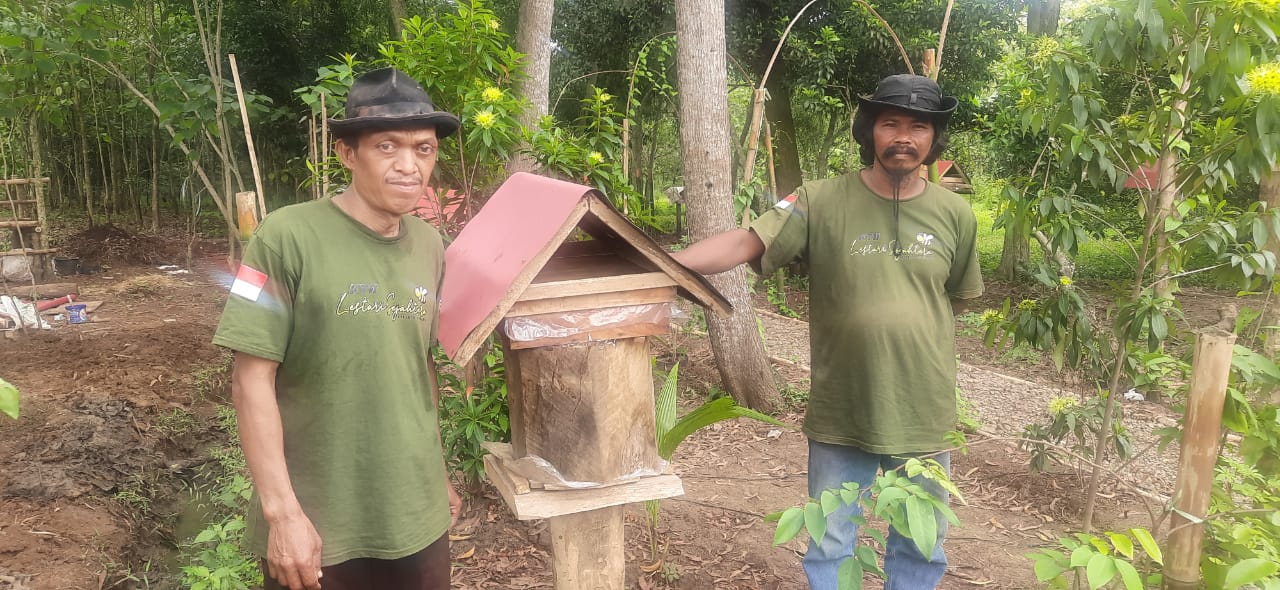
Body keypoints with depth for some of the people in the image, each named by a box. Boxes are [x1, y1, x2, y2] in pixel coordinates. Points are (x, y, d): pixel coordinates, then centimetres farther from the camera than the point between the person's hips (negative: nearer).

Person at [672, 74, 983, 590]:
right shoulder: (821, 203, -10)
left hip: (923, 416, 2)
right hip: (840, 415, -2)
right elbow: (745, 244, -20)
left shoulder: (955, 215, -1)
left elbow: (957, 298, 12)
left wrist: (905, 326, 3)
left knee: (920, 549, 20)